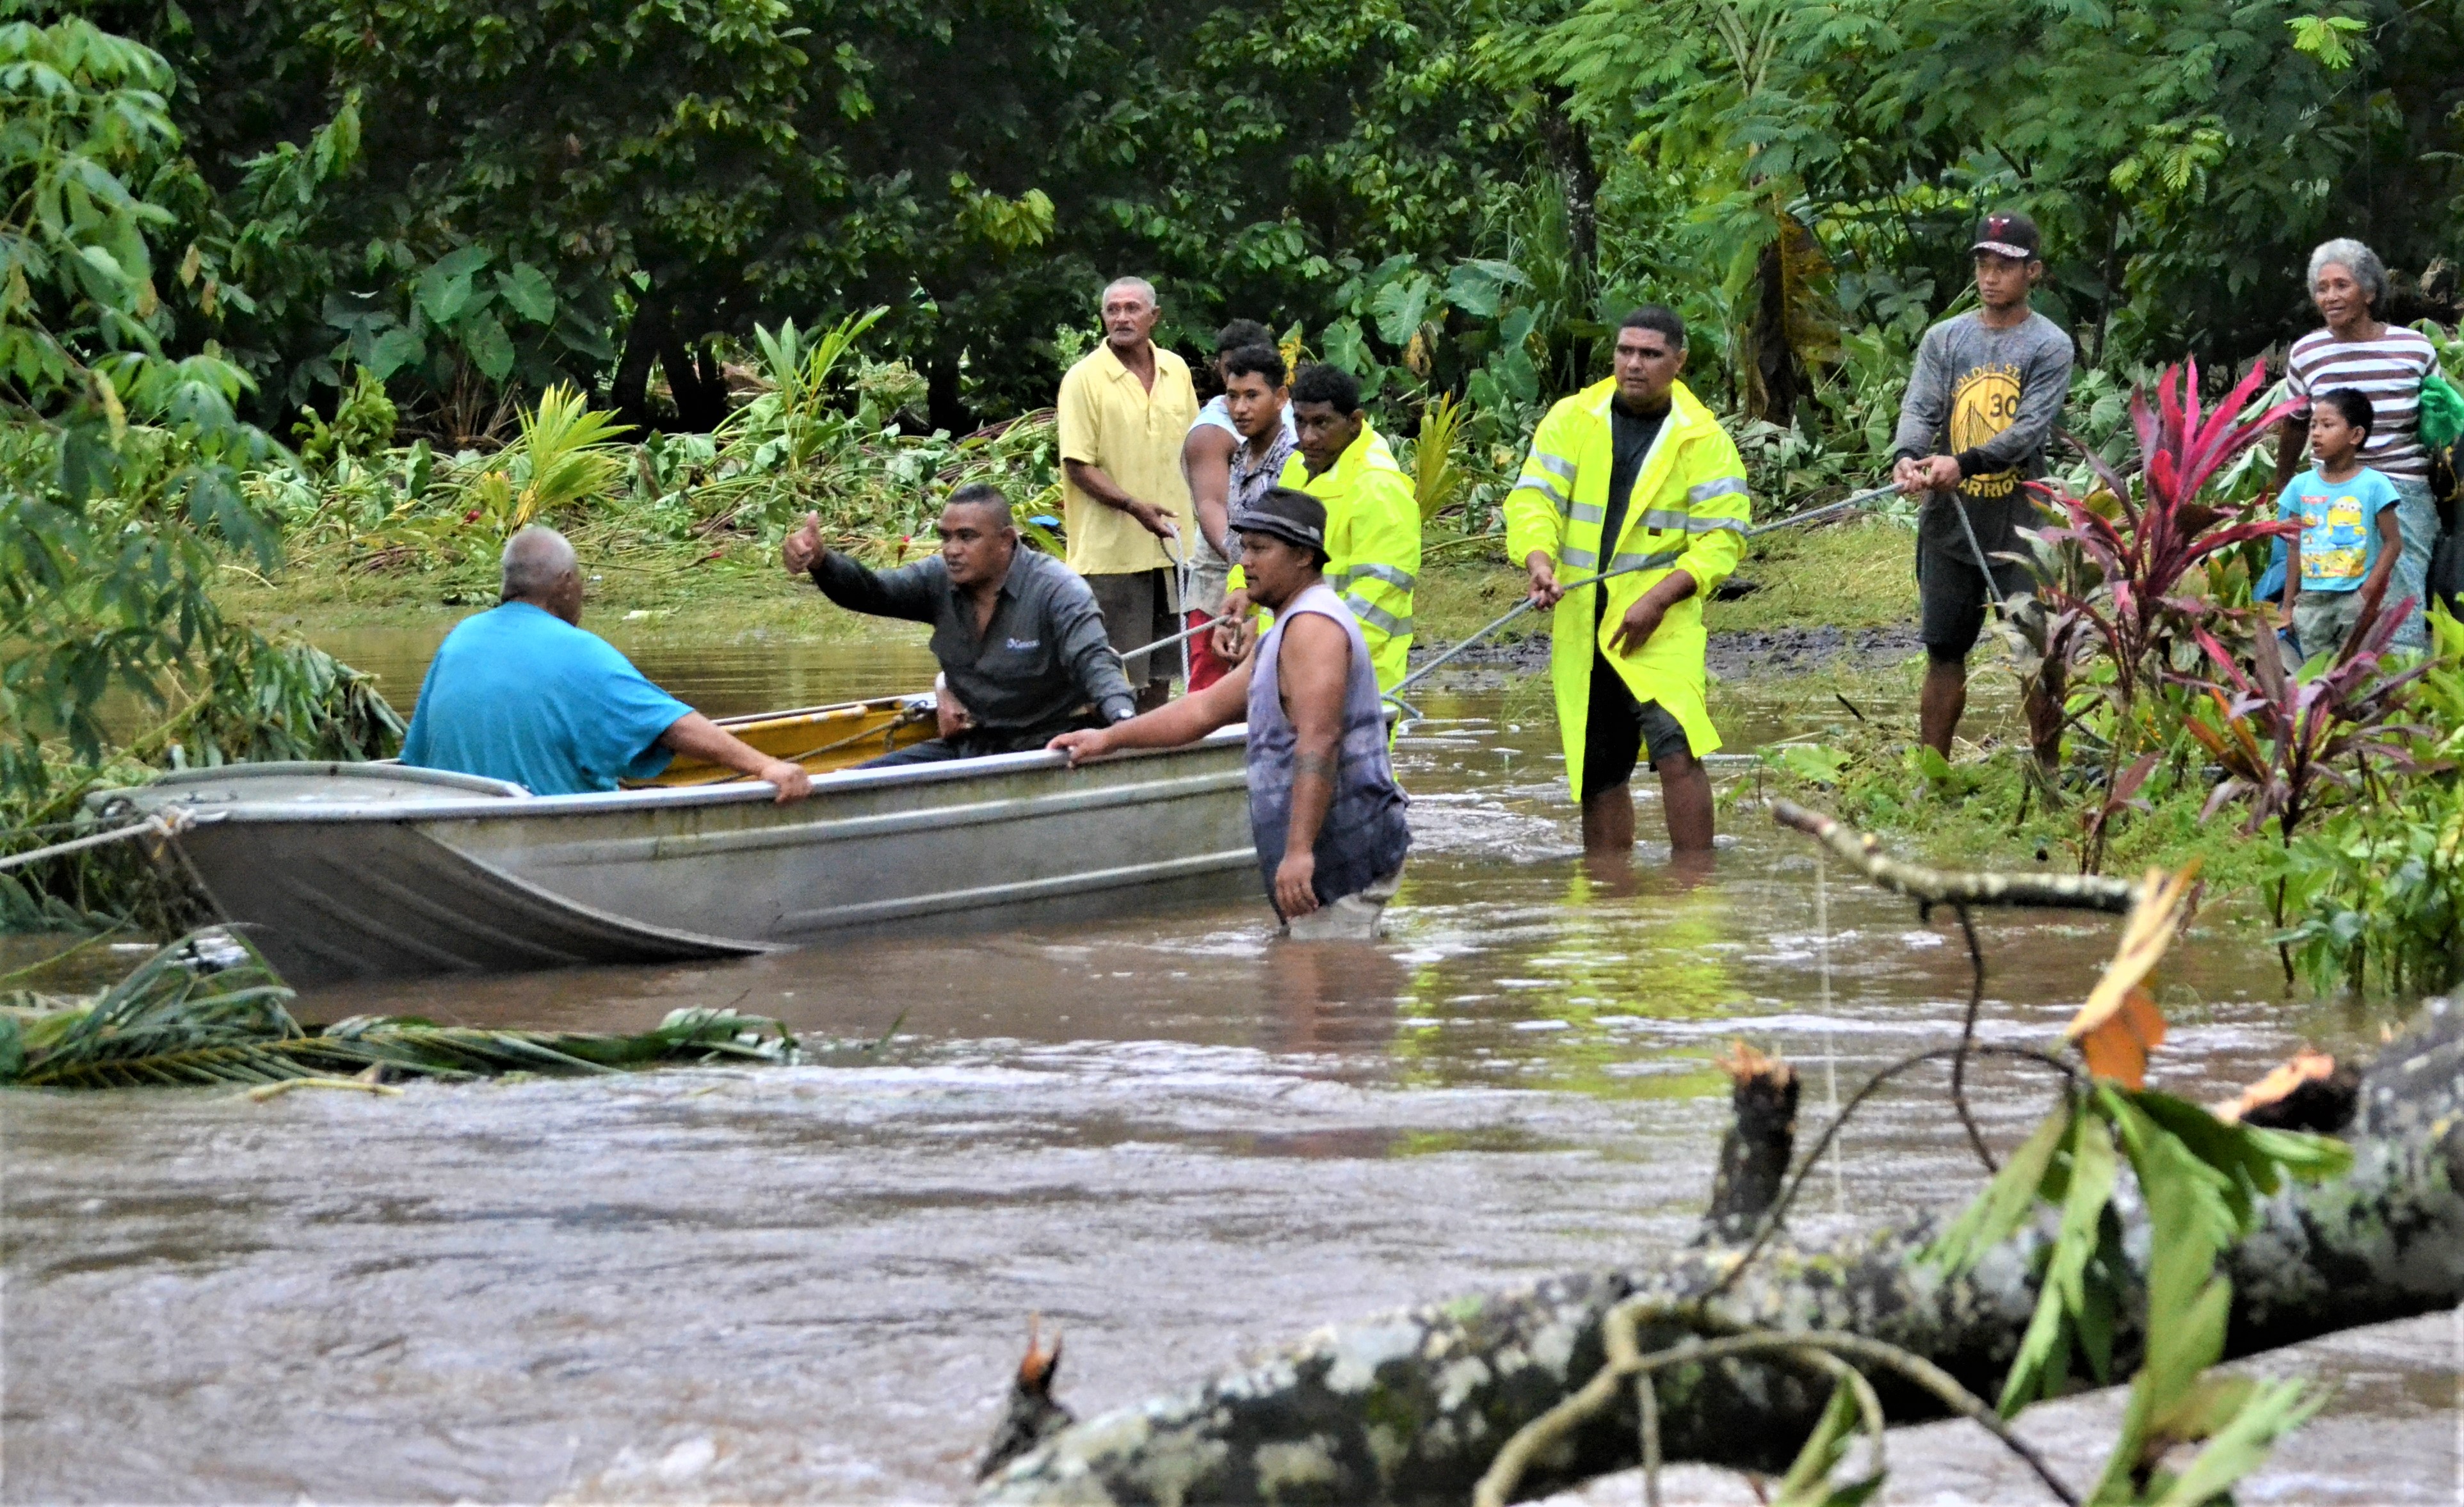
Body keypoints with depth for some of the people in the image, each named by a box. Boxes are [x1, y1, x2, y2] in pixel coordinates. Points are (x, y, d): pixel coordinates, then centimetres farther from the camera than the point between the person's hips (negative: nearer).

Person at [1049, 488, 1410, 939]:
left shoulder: (1312, 626, -12)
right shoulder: (1290, 631, 25)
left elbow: (1319, 741, -24)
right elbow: (1207, 709, 30)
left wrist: (1299, 849, -31)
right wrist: (1110, 738, 26)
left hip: (1344, 854, -11)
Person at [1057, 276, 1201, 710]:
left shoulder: (1176, 371, 10)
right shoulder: (1085, 378, -8)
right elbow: (1078, 466, -11)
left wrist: (1192, 525, 15)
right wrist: (1132, 506, -23)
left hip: (1172, 545, 6)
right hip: (1113, 552, -6)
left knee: (1162, 670, 12)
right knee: (1118, 674, -7)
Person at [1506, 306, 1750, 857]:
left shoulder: (1704, 440, 0)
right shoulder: (1571, 419, 6)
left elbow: (1722, 537, -4)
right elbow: (1533, 496, -1)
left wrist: (1658, 599, -17)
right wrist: (1539, 558, -23)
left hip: (1662, 624, -3)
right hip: (1579, 623, 3)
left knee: (1676, 749, -21)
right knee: (1597, 771, 10)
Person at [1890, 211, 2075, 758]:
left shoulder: (2050, 346, -2)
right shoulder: (1944, 339, 9)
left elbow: (2030, 428, -14)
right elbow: (1919, 408, -2)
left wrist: (1965, 463, -29)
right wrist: (1907, 456, -25)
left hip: (2020, 525, -3)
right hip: (1948, 523, 3)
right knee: (1944, 651, 9)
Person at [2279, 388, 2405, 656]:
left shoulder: (2373, 485, -5)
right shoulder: (2301, 486, 6)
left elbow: (2393, 542, -4)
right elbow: (2295, 549, 10)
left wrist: (2369, 591, -12)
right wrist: (2288, 605, 9)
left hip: (2356, 598, -4)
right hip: (2312, 600, 4)